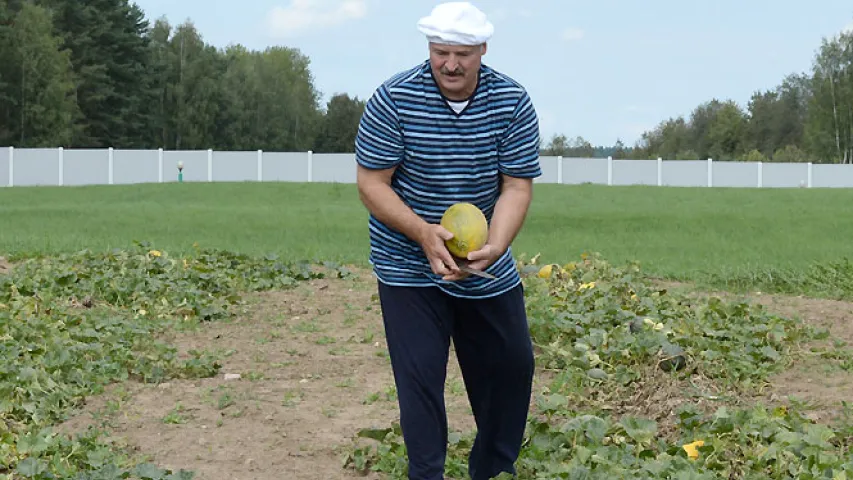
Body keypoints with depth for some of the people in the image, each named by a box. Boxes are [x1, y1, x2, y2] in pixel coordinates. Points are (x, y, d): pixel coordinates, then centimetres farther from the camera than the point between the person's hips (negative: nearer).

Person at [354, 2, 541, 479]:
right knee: (420, 376, -8)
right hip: (409, 265, -3)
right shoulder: (393, 99, -17)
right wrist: (424, 233, -29)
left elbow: (517, 186, -11)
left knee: (512, 366, 12)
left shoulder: (513, 103, -10)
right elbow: (372, 183, -14)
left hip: (487, 265, 4)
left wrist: (495, 246, -29)